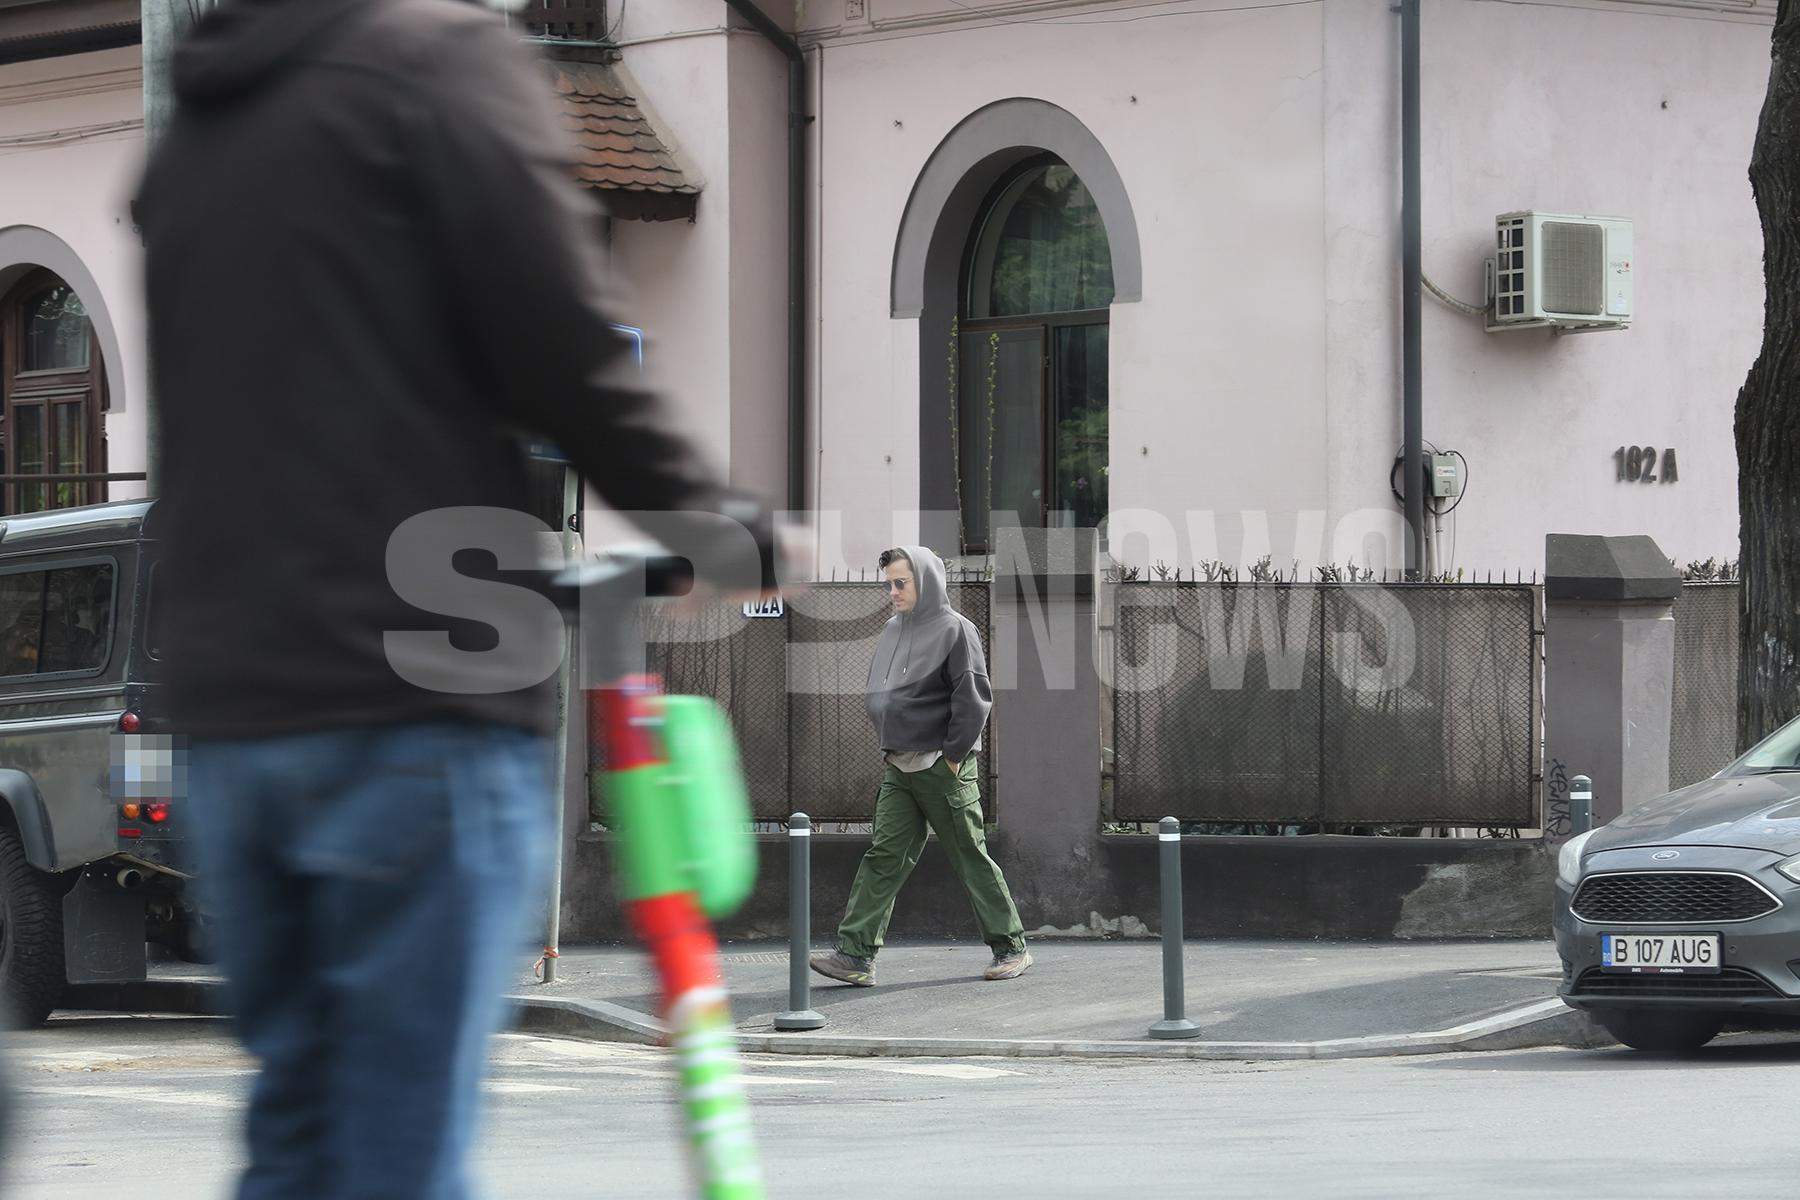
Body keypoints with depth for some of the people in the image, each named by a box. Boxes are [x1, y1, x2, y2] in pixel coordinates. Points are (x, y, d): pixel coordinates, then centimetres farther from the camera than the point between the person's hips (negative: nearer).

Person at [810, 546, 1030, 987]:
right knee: (884, 856, -2)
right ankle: (855, 954, -8)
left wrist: (953, 756, -14)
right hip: (899, 768, 7)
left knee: (970, 859, 1)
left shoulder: (955, 630, -9)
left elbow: (973, 699, -13)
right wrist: (889, 747, 13)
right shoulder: (893, 631, 14)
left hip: (943, 768, -7)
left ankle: (1011, 947, 13)